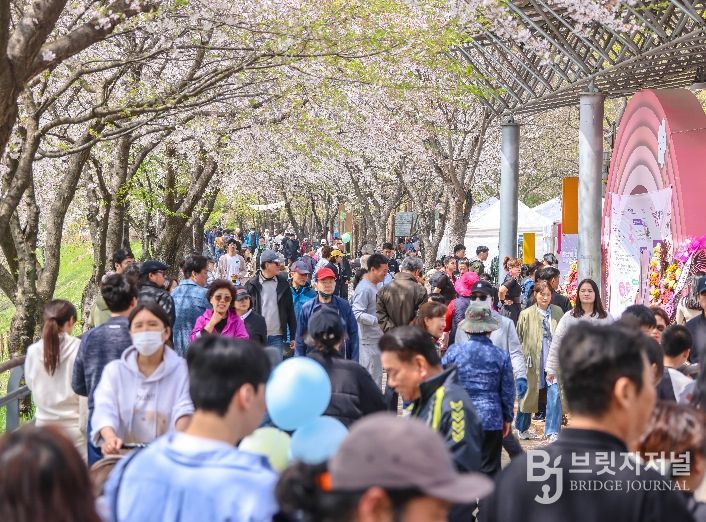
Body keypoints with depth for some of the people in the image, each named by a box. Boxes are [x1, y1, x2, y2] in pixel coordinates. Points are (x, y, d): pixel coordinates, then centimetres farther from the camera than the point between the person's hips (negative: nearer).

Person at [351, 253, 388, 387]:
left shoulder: (374, 285, 11)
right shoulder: (364, 288, -19)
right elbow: (357, 314, -25)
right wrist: (378, 320, -27)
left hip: (376, 338, 10)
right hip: (368, 340, -10)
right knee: (372, 376, -4)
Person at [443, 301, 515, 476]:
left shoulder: (454, 351, -4)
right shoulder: (501, 355, -2)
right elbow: (508, 391, 4)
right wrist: (507, 418, 17)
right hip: (491, 419, 0)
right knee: (488, 470, 6)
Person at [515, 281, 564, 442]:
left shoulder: (558, 312, 6)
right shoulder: (526, 314, 0)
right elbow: (518, 339, 4)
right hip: (533, 360, -1)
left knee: (555, 394, -9)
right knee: (528, 393, 11)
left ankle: (552, 433, -1)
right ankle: (522, 428, 30)